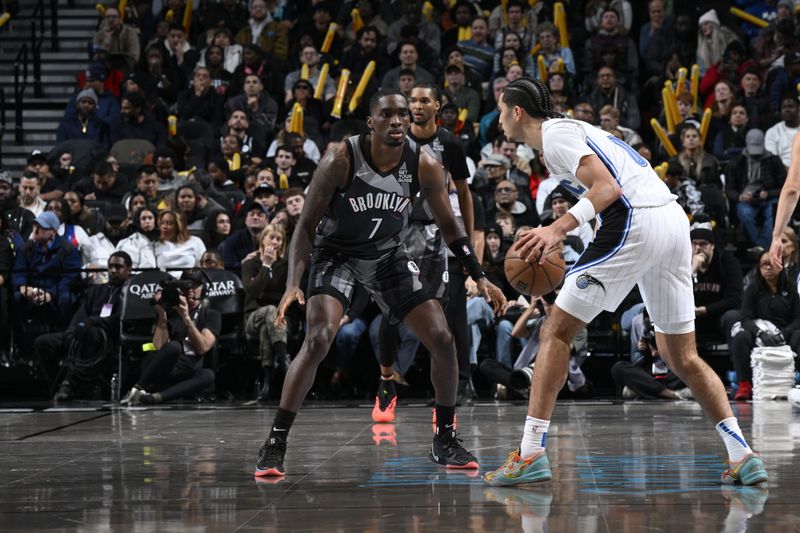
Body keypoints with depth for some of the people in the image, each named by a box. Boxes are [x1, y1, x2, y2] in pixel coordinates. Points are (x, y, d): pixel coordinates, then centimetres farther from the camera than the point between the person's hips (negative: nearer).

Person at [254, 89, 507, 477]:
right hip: (337, 254, -4)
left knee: (442, 340, -6)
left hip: (389, 256, 4)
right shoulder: (340, 160, -25)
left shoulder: (424, 167, -15)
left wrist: (480, 278, -8)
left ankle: (445, 440, 13)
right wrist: (293, 284, -32)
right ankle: (274, 445, -17)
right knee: (318, 339, -26)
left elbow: (450, 228, 0)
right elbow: (306, 225, -19)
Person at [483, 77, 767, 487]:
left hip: (637, 222, -9)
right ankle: (742, 455, 4)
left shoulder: (554, 134, -2)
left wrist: (558, 229, -22)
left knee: (556, 332, -2)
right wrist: (557, 235, 29)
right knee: (681, 357, 15)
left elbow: (608, 187, -15)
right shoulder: (573, 128, 27)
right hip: (675, 219, 9)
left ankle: (531, 453, -8)